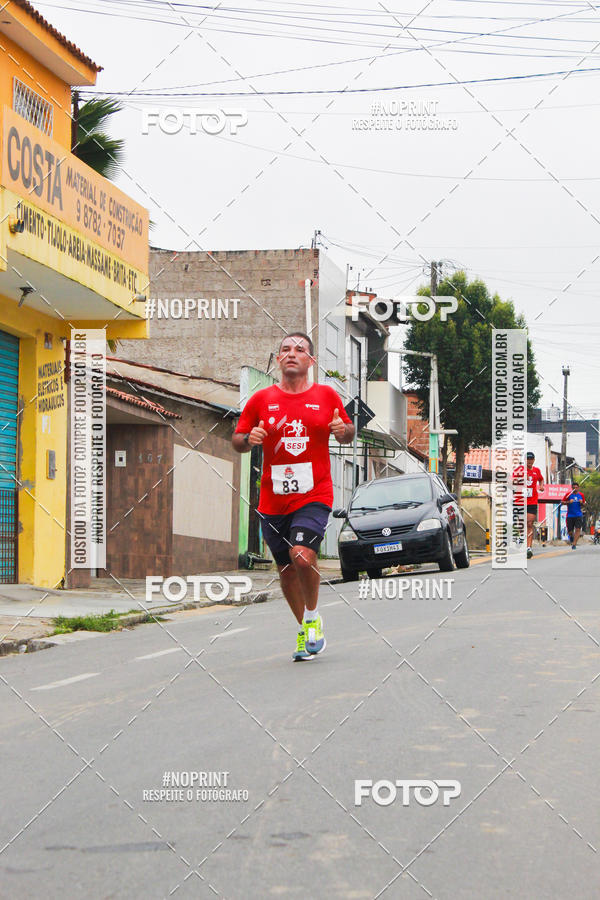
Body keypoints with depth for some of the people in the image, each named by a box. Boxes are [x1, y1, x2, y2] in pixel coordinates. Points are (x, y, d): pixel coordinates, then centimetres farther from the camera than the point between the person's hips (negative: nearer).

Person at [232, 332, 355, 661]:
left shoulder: (326, 396, 4)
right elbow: (236, 441, 11)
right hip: (273, 500, 3)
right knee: (286, 570, 9)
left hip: (314, 495, -2)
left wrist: (342, 430, -7)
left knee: (302, 555, -22)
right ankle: (304, 629, 30)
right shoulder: (261, 399, 4)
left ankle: (313, 618, 2)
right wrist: (249, 439, -12)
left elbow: (348, 435, 16)